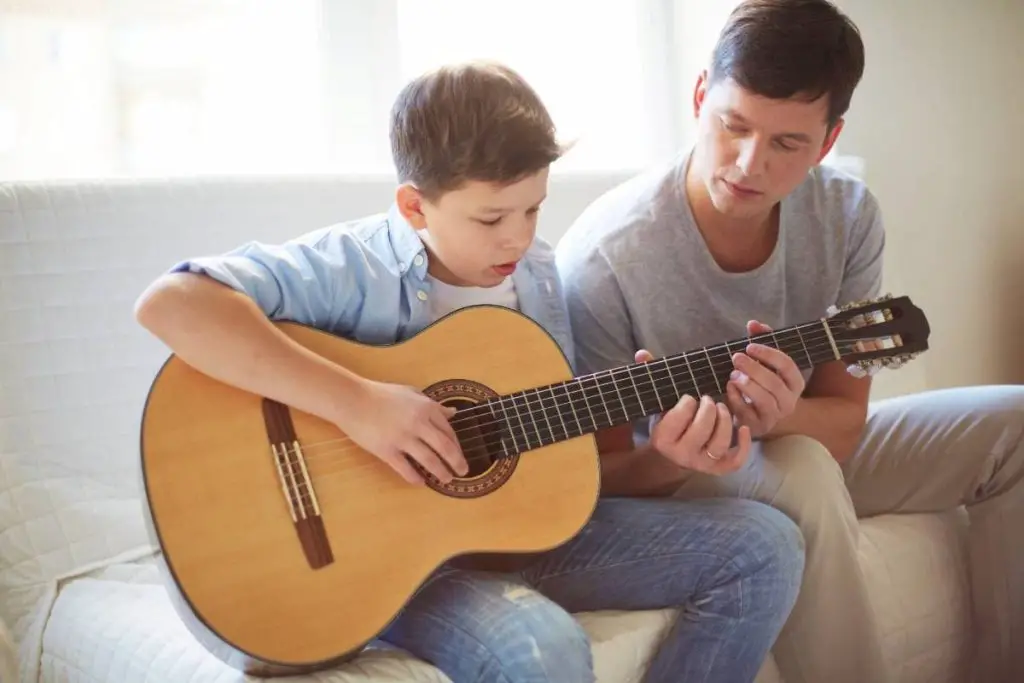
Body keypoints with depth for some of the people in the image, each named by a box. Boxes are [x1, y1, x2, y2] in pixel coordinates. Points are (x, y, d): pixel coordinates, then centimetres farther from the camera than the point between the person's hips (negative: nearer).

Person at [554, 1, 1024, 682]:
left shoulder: (849, 217, -14)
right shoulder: (602, 258, -29)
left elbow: (845, 418, -9)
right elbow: (595, 474, -20)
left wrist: (781, 417, -34)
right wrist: (666, 458, -44)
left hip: (797, 442, 6)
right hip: (660, 478, -5)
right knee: (801, 472, -37)